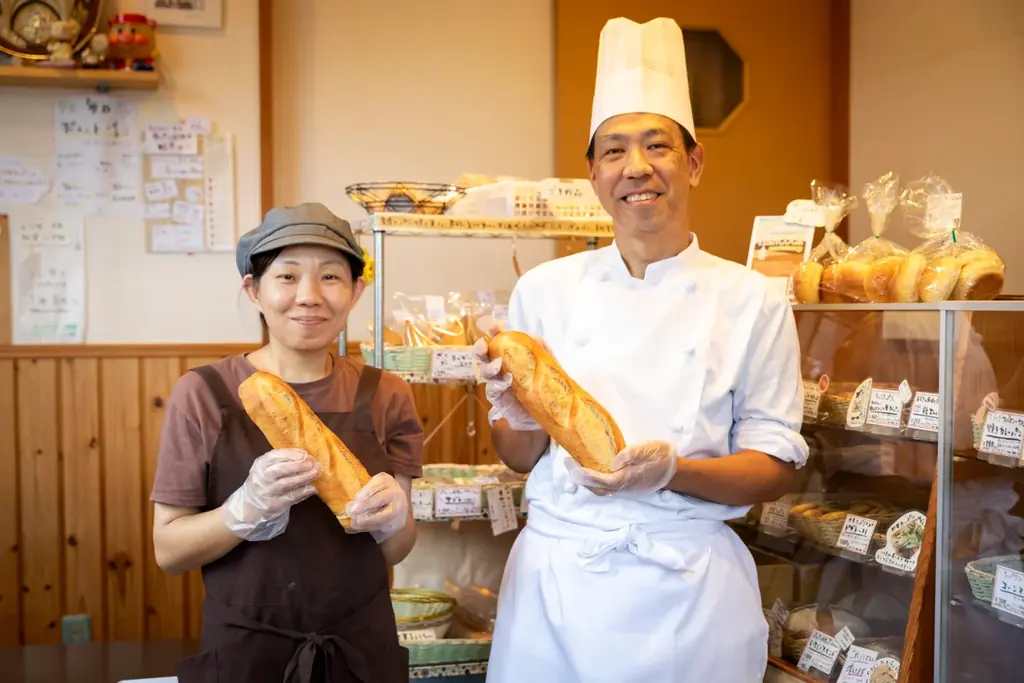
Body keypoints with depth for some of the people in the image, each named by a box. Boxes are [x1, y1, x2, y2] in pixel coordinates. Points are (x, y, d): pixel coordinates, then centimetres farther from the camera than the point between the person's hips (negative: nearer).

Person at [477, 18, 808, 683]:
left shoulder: (753, 302, -3)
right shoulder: (545, 290, 0)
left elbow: (776, 470, -2)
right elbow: (522, 458, 5)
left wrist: (672, 469, -20)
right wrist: (519, 416, -17)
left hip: (689, 587, -1)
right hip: (557, 577, 1)